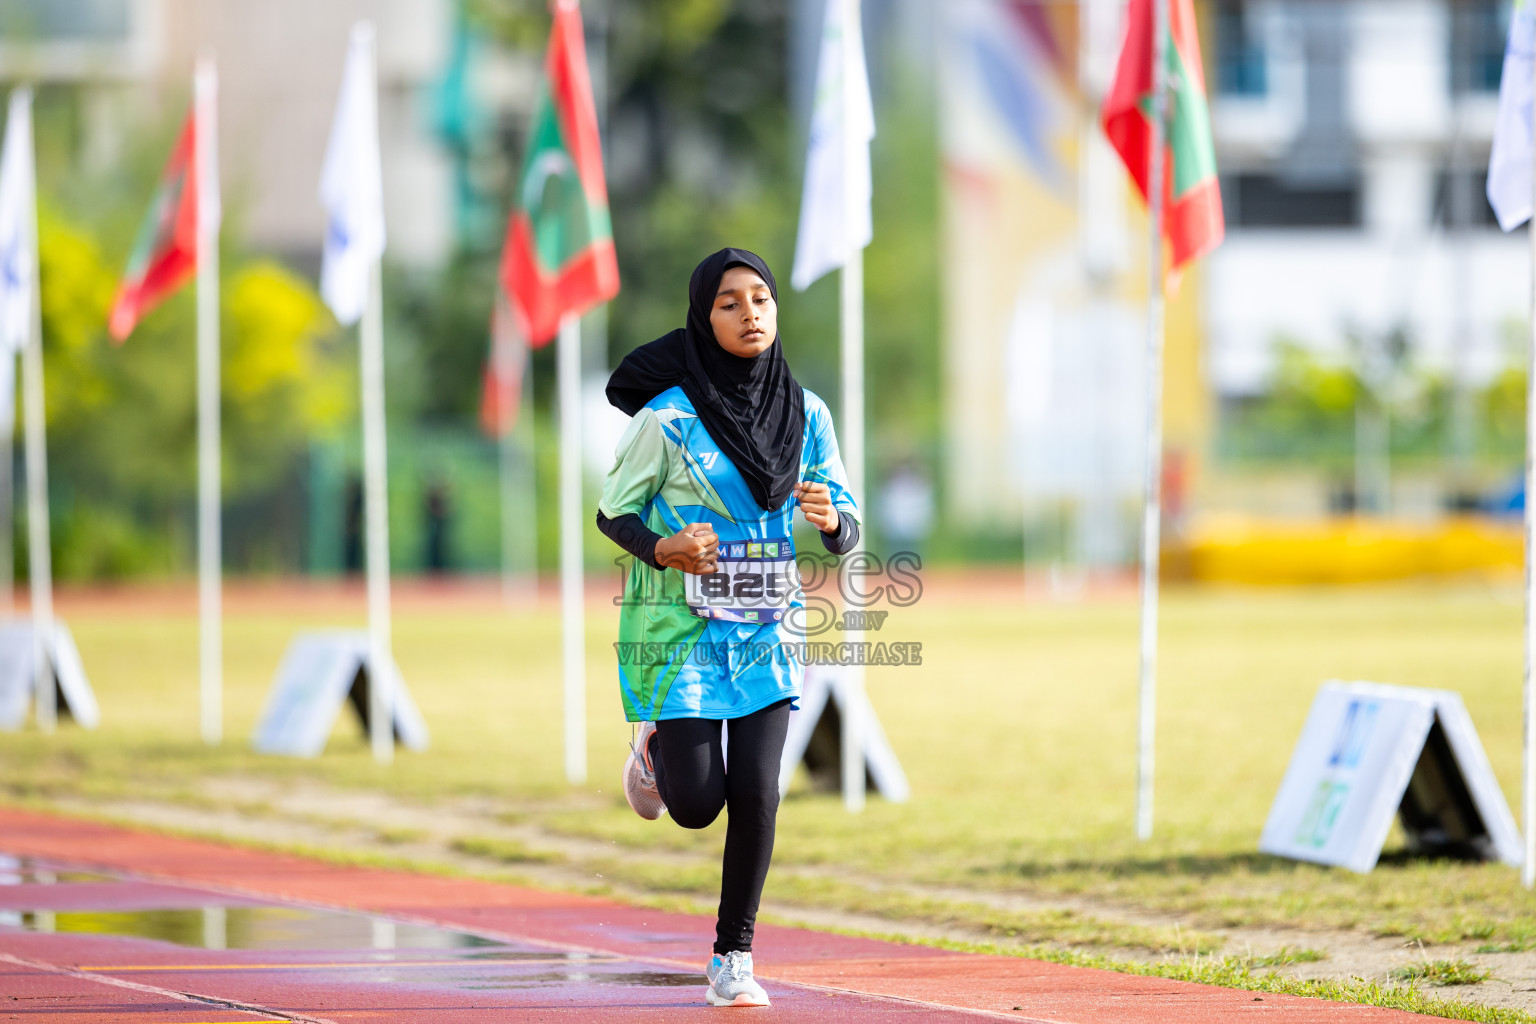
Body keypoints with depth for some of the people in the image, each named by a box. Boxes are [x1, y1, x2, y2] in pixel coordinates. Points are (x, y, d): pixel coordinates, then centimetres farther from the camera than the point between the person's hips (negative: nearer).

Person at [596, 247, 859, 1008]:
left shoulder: (807, 414, 1)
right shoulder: (668, 416, -11)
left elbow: (846, 535, 4)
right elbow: (613, 512, -1)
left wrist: (831, 519, -20)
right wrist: (663, 550, -20)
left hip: (764, 631, 3)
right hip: (680, 629, -3)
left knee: (755, 795, -8)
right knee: (696, 806, -3)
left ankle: (732, 960, 7)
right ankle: (656, 747, 34)